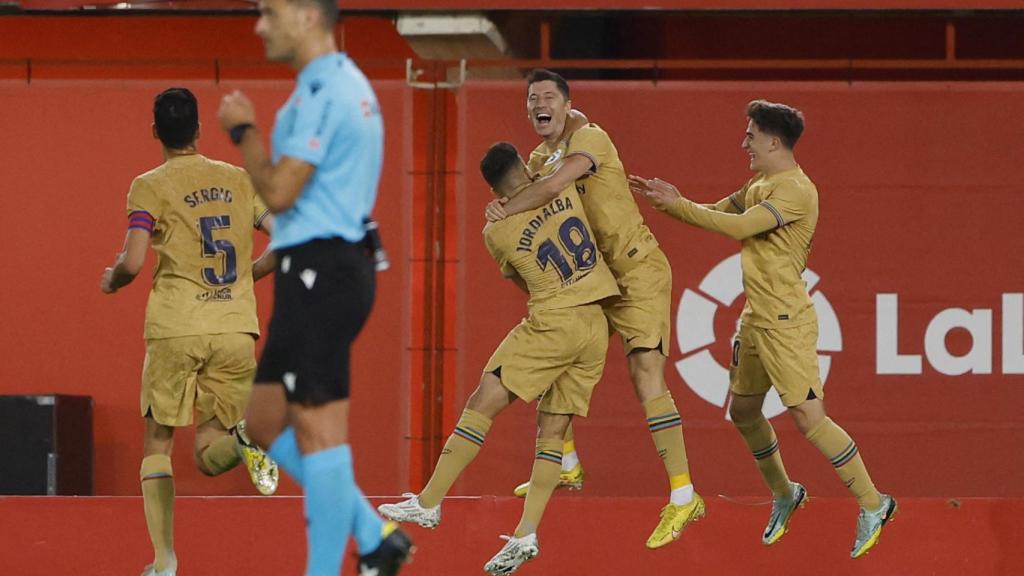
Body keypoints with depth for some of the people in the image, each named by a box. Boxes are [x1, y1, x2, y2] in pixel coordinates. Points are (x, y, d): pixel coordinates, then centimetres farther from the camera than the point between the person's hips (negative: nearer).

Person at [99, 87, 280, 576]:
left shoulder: (151, 186, -1)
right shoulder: (238, 180, 11)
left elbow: (132, 263, -11)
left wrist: (111, 280, 11)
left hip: (176, 328, -3)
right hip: (236, 329, 3)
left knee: (157, 441, 12)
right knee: (209, 456, 9)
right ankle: (246, 436, -28)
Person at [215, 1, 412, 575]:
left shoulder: (324, 91, -15)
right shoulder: (347, 84, 18)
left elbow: (279, 192, -18)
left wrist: (243, 130, -5)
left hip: (319, 272, -11)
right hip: (316, 272, 11)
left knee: (318, 430, -6)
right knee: (266, 420, 13)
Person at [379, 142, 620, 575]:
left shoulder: (497, 233, 0)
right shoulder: (563, 188, 5)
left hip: (552, 322, -5)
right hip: (596, 328, 5)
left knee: (482, 404, -1)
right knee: (552, 430, 6)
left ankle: (429, 503, -5)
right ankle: (526, 534, -2)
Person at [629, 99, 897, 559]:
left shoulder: (796, 190, -18)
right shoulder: (759, 184, 13)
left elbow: (738, 227, -27)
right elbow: (715, 214, 20)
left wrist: (677, 204, -19)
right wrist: (668, 200, 6)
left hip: (786, 322, -10)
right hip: (755, 317, 10)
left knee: (809, 419, -13)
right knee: (743, 411, 17)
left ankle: (873, 504, -3)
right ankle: (784, 495, 36)